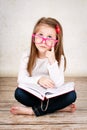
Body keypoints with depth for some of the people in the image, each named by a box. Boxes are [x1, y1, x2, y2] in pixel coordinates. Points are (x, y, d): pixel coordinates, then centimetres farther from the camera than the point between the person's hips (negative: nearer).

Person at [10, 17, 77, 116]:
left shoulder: (59, 58, -12)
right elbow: (21, 79, -14)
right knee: (19, 93, -28)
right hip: (33, 95, 1)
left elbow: (59, 85, -21)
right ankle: (60, 107, -20)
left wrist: (52, 62, -30)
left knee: (71, 95, -26)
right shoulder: (27, 56, -8)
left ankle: (31, 110, -23)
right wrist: (38, 79, -32)